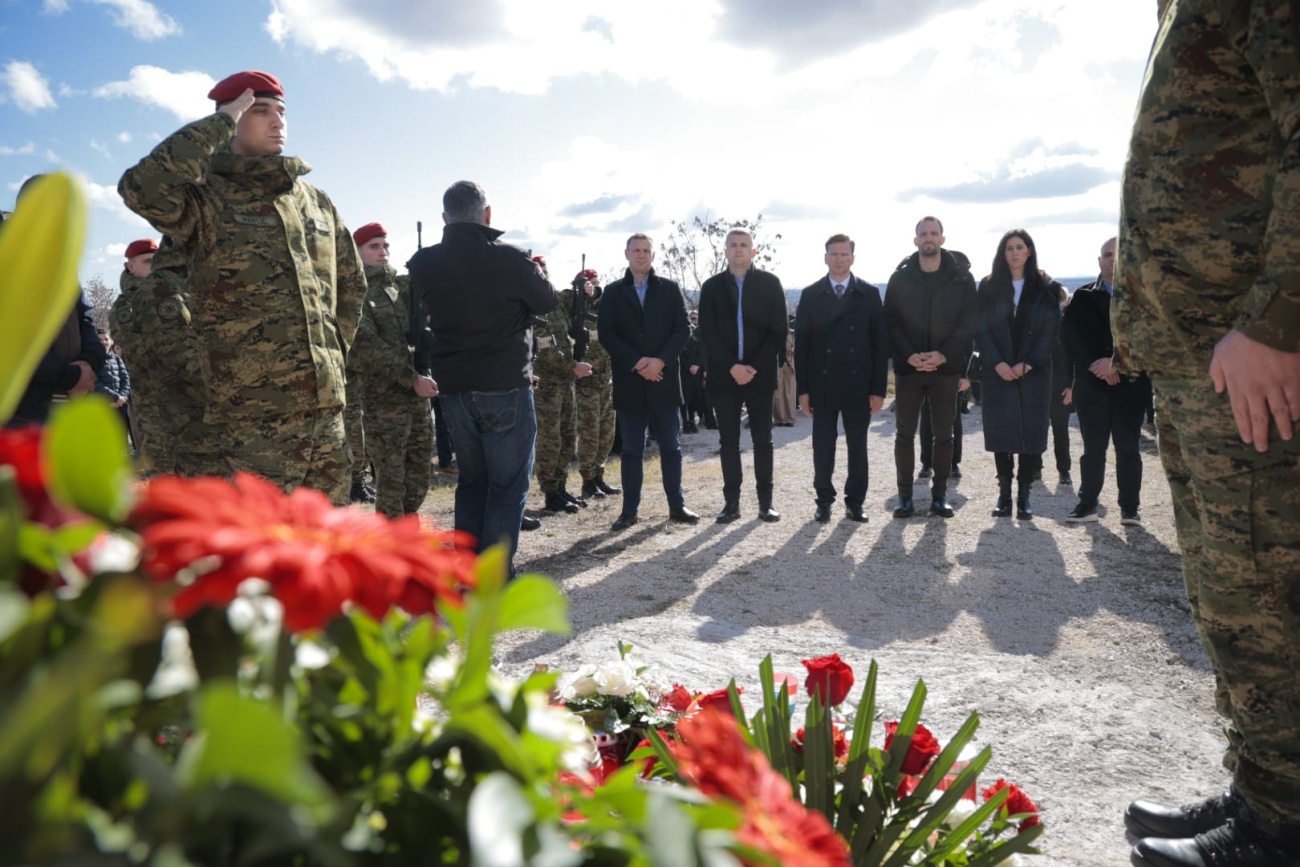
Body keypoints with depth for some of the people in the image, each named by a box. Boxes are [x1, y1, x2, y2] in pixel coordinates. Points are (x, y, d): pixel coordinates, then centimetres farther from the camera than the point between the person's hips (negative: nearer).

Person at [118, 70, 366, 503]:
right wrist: (220, 123, -12)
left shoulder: (316, 201, 17)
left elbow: (351, 282, 27)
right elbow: (140, 187, -23)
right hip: (255, 414, -5)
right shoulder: (207, 197, 0)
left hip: (327, 405, 6)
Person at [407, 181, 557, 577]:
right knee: (508, 486, 3)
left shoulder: (422, 264, -1)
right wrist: (537, 272, 23)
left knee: (471, 481, 17)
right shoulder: (509, 259, -14)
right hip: (506, 387, -5)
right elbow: (548, 302, 2)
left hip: (453, 387, 5)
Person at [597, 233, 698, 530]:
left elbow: (683, 328, 0)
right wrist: (636, 363, -12)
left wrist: (661, 360, -13)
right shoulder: (613, 292, 8)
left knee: (671, 446, 6)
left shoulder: (670, 289, 8)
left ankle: (677, 505, 15)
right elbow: (605, 333, -1)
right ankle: (629, 510, 10)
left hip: (664, 379, 0)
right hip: (629, 381, 0)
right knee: (632, 449, 4)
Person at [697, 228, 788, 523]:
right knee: (729, 441, 4)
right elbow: (707, 333, 0)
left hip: (760, 374, -1)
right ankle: (731, 502, 10)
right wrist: (731, 366, -12)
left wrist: (755, 367, -12)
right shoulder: (712, 286, 8)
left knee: (762, 440, 3)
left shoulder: (769, 283, 4)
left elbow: (779, 331, -1)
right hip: (724, 375, 1)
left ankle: (765, 502, 9)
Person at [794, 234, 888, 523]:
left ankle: (855, 501, 16)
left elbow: (880, 343, 2)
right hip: (822, 384, 0)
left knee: (857, 445, 7)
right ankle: (824, 501, 16)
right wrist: (803, 389, -3)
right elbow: (801, 343, 3)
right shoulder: (810, 295, 4)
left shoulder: (869, 294, 4)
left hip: (859, 383, 0)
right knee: (823, 445, 6)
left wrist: (879, 388, -4)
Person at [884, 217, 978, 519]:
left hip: (946, 367, 0)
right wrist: (909, 355, -14)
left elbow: (969, 322, -2)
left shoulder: (961, 277, 2)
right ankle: (904, 495, 11)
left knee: (944, 434, 6)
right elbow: (891, 322, 0)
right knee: (905, 434, 3)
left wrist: (944, 354, -15)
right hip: (908, 367, 0)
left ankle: (940, 495, 16)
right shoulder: (900, 277, 3)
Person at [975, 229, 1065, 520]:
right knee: (1000, 432, 0)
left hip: (1034, 371, 0)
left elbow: (1051, 330, 0)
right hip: (998, 372, 0)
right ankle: (1004, 493, 7)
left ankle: (1024, 496, 3)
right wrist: (997, 363, -11)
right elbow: (983, 329, 1)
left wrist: (1028, 363, -11)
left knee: (1032, 432, -2)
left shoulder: (1045, 288, 6)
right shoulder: (988, 287, 7)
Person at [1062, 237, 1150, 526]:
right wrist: (1095, 365, -13)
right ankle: (1087, 504, 11)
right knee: (1093, 448, 5)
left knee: (1128, 448, 4)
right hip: (1091, 383, 1)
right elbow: (1069, 336, -1)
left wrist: (1116, 362, -16)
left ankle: (1130, 507, 11)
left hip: (1130, 383, -1)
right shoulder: (1082, 297, 8)